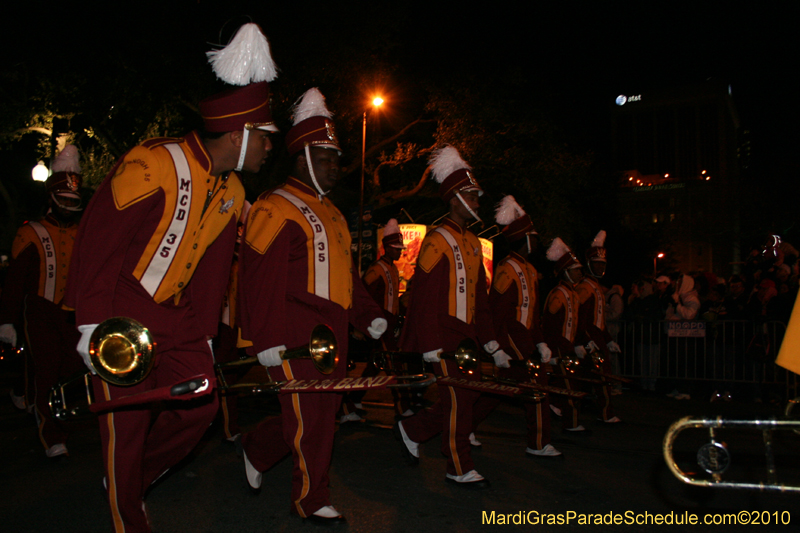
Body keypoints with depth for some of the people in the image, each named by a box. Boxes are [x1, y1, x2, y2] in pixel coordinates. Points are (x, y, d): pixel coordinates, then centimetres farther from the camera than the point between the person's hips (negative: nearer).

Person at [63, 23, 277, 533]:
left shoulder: (232, 193, 3)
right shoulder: (153, 164, -20)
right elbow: (99, 237, -18)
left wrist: (206, 334, 11)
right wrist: (92, 323, -18)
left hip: (178, 320, 7)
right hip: (122, 323, -7)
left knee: (201, 408, 5)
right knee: (128, 427, 3)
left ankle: (131, 480, 29)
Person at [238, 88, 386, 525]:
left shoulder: (330, 213, 20)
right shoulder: (276, 210, -9)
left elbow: (346, 272, 25)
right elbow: (259, 279, -16)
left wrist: (368, 315, 15)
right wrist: (267, 340, -20)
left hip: (331, 332, 9)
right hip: (296, 335, -9)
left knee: (322, 407, 13)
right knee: (311, 413, -1)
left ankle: (257, 447, 35)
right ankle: (311, 500, 17)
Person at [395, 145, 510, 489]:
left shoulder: (472, 243, 15)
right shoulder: (437, 242, -12)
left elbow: (479, 298, 17)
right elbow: (424, 300, -16)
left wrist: (492, 345, 15)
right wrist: (431, 350, -20)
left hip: (464, 335, 9)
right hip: (441, 336, -9)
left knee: (468, 393, 9)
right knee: (458, 397, -5)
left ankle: (411, 430, 27)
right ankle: (460, 469, 11)